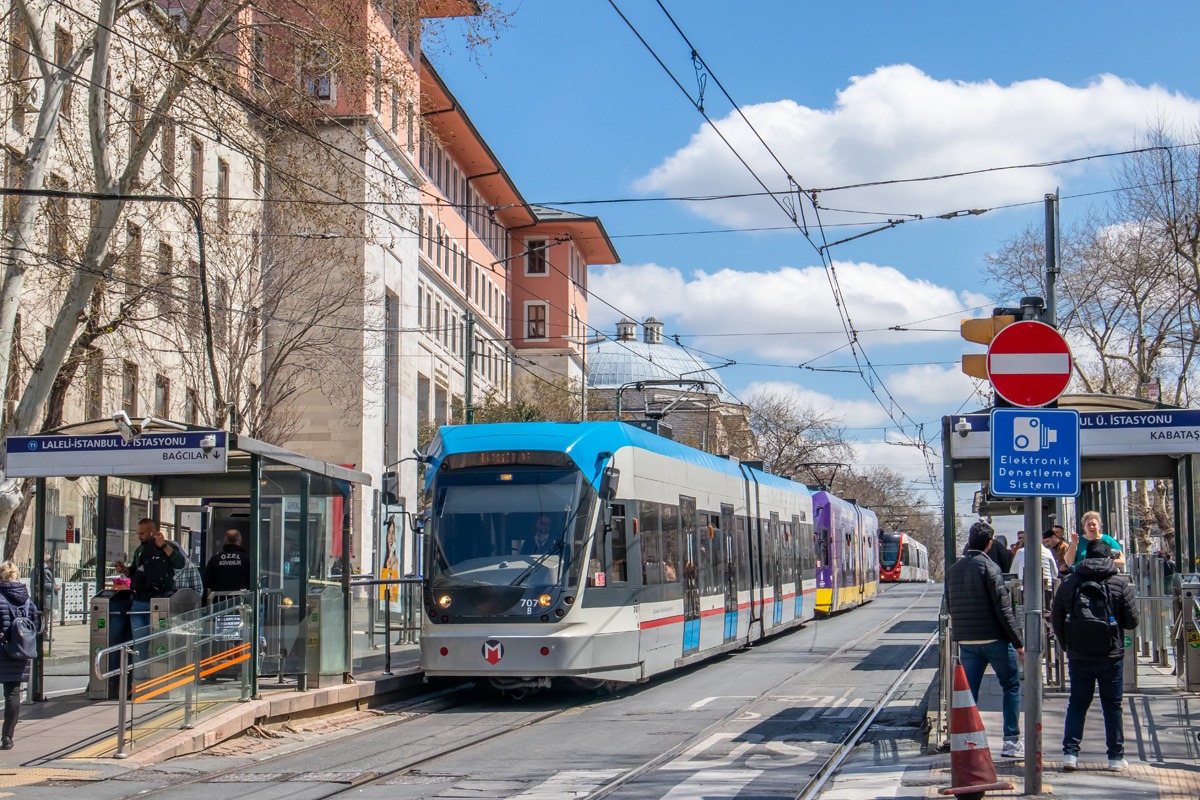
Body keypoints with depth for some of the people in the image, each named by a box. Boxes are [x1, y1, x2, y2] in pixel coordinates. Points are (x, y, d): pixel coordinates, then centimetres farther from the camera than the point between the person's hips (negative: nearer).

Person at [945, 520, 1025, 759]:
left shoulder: (953, 570, 10)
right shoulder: (988, 567, -11)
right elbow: (1003, 608, -14)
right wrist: (1018, 642, -9)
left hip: (966, 641, 5)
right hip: (994, 638, -5)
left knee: (969, 692, 8)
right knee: (1011, 686, 8)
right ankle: (1011, 741, 4)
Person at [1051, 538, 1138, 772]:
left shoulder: (1069, 582, 1)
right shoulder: (1120, 583, -3)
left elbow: (1056, 618, 5)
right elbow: (1132, 621, -1)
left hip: (1078, 656, 1)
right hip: (1111, 656, -1)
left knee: (1077, 703, 10)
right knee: (1112, 705, 9)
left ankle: (1070, 753, 2)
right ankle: (1116, 757, 14)